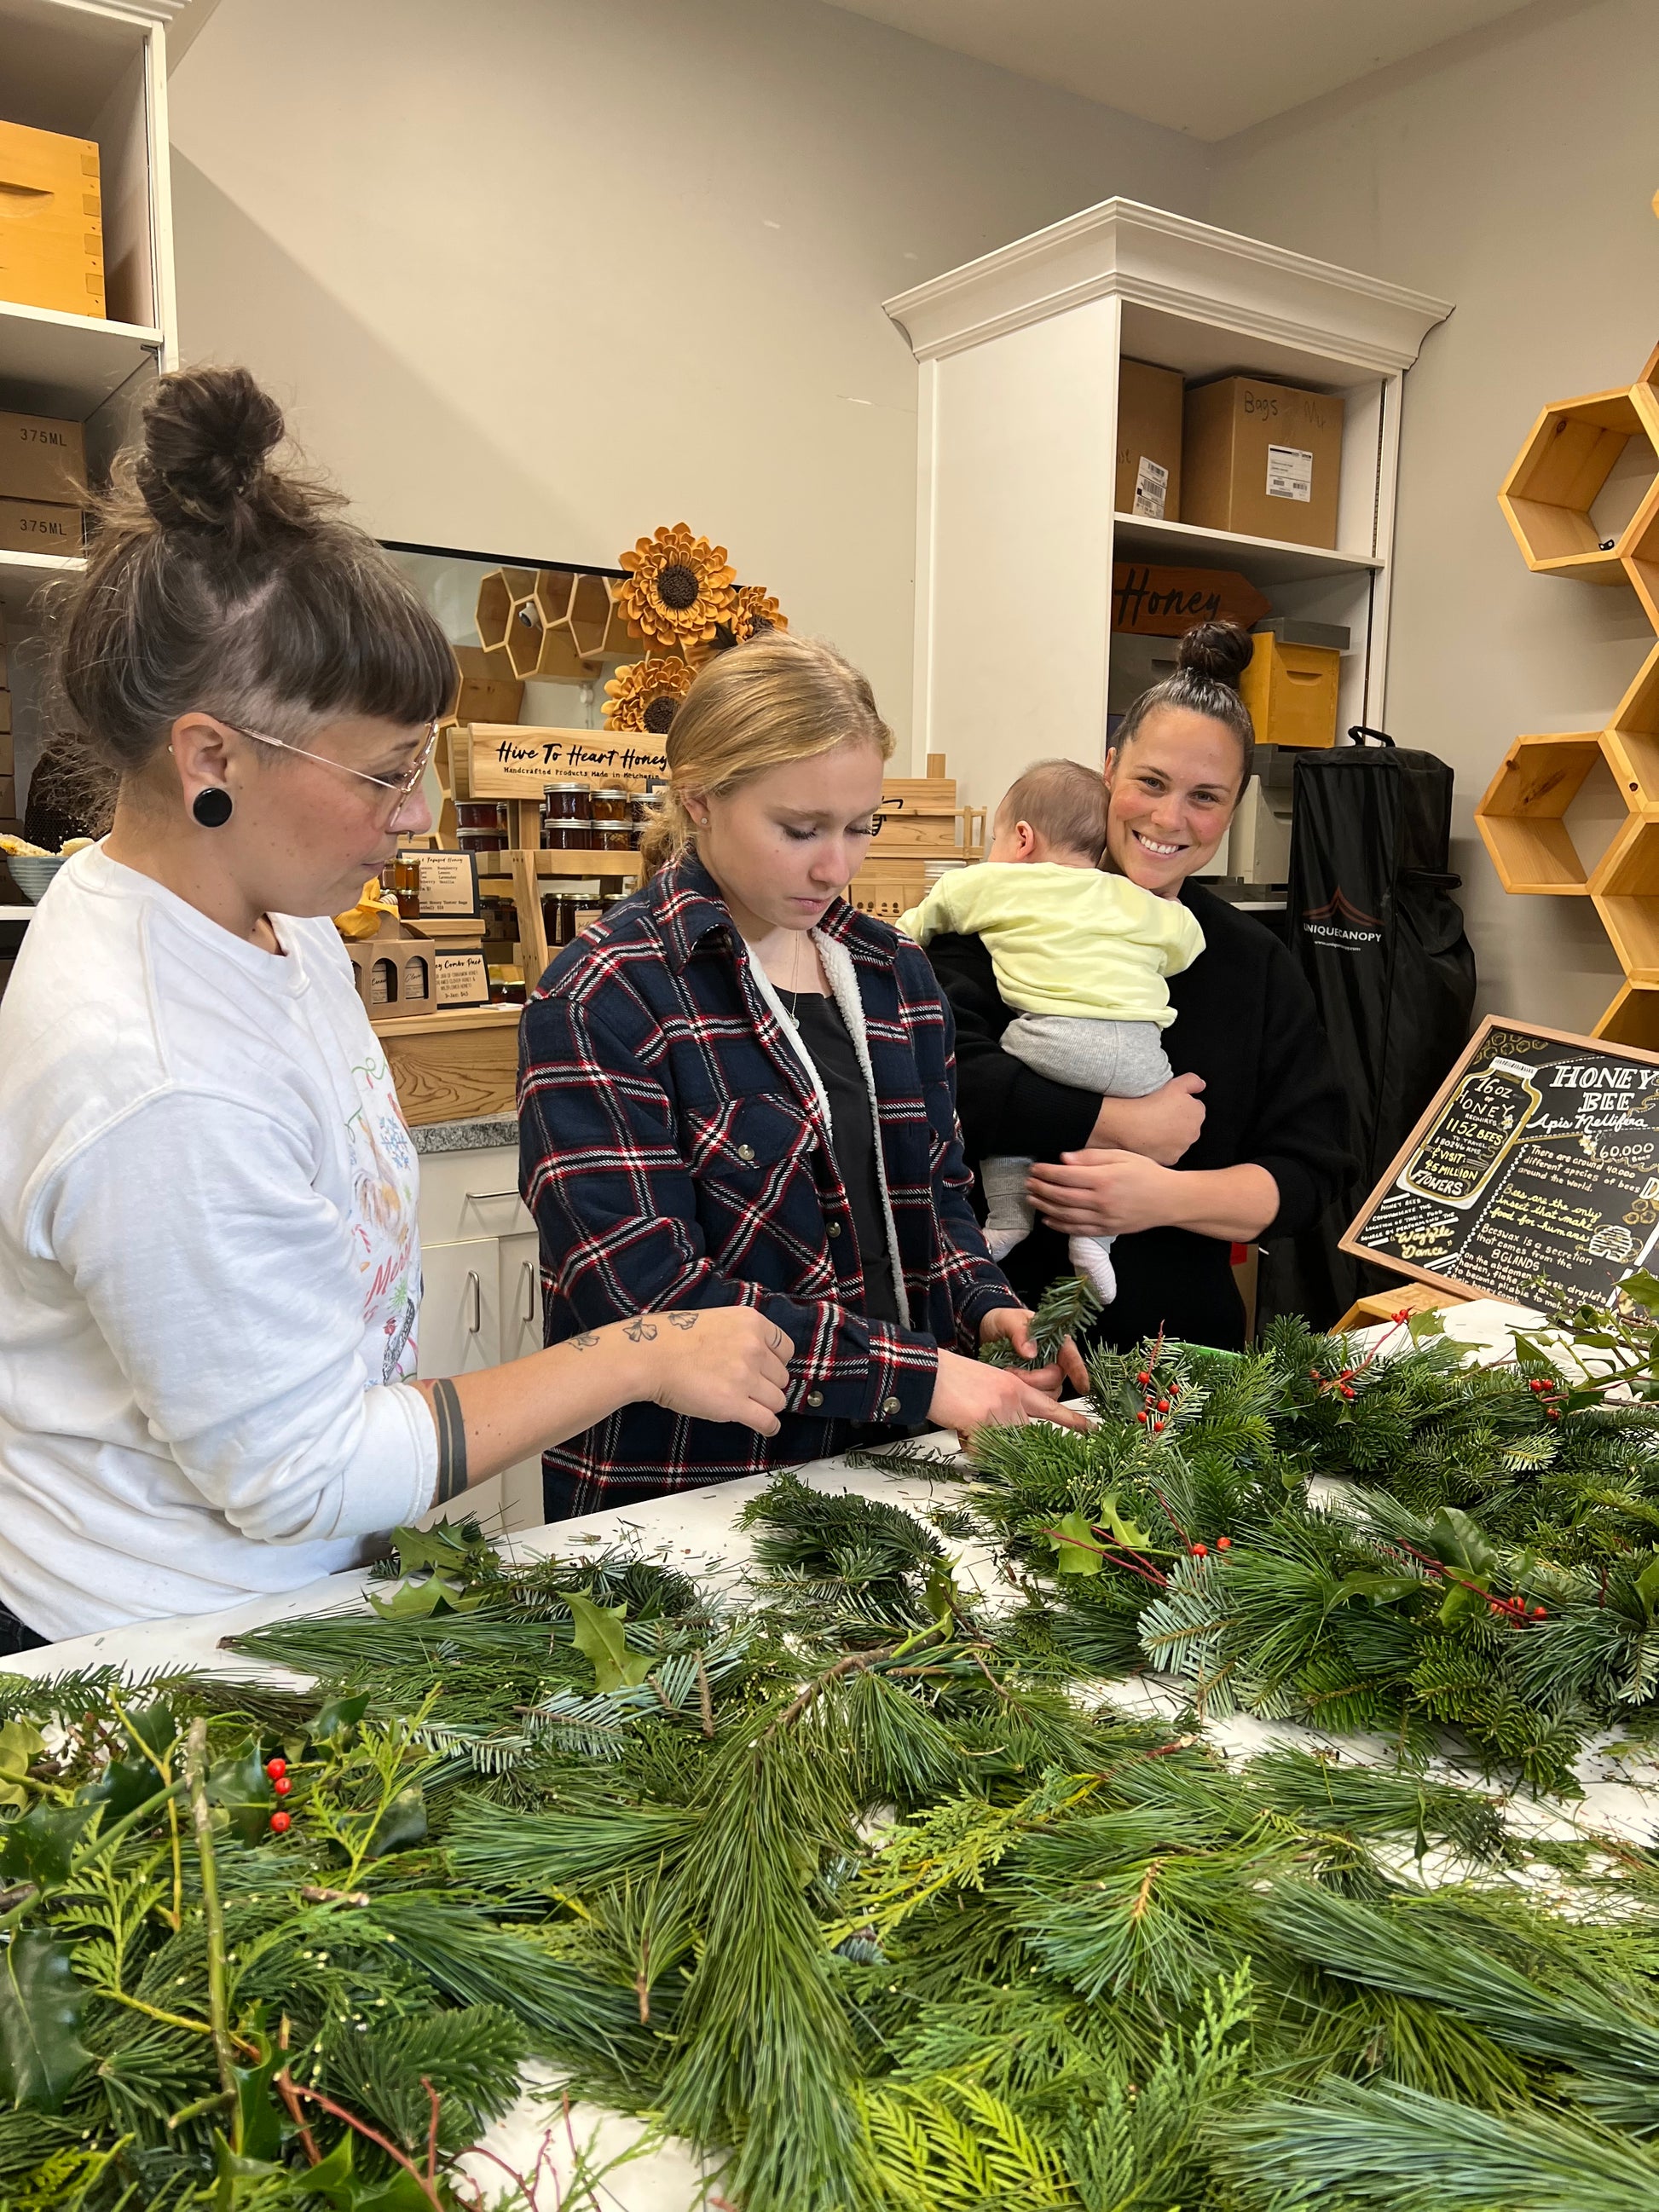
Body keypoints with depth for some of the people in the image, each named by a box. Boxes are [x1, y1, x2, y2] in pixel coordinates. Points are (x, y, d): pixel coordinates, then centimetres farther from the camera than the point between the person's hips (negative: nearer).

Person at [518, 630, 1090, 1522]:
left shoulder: (894, 972, 9)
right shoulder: (601, 1001, -11)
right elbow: (648, 1291, -18)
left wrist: (984, 1307, -2)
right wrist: (916, 1374, -20)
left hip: (883, 1463, 5)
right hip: (685, 1486, -4)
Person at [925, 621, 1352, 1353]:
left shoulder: (1259, 965, 6)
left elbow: (1308, 1170, 1)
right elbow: (938, 1080, -22)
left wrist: (1167, 1196, -17)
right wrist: (1126, 1124, -17)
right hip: (989, 1318, -3)